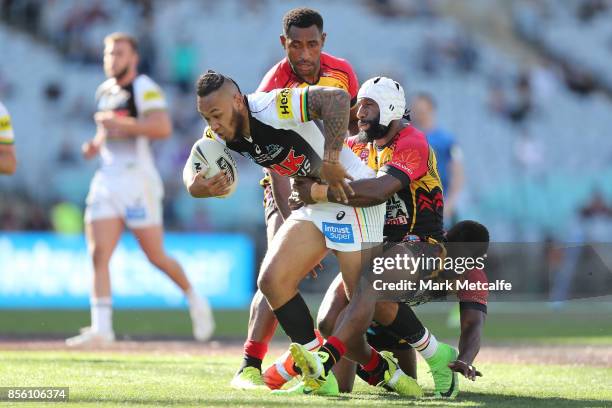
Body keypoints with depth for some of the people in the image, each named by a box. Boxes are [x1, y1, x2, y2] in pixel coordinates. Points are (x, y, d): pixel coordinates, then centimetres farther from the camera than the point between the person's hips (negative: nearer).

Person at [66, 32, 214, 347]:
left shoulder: (144, 89, -8)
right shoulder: (105, 91, 17)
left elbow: (163, 127, -22)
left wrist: (120, 124, -22)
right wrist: (96, 145, 11)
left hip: (137, 182, -7)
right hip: (107, 180, 7)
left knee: (156, 256, 0)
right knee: (98, 254, -7)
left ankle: (194, 300, 25)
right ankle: (101, 328, -10)